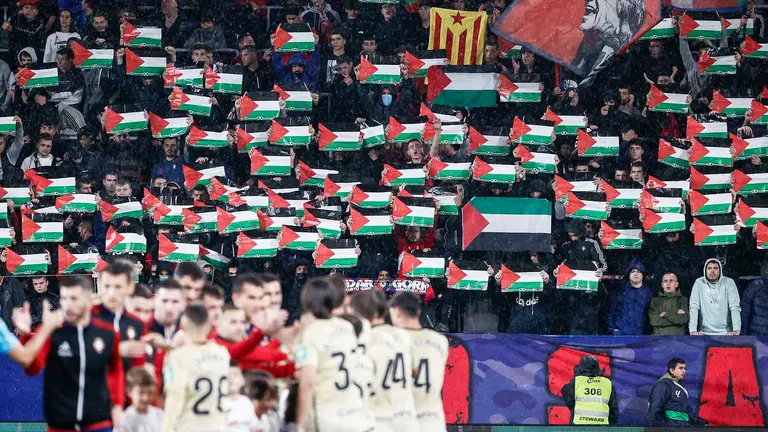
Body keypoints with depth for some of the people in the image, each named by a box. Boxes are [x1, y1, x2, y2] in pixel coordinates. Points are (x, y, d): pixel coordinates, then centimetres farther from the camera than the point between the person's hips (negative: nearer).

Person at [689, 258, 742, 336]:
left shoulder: (729, 283, -1)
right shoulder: (699, 283, 1)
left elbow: (735, 307, -7)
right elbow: (694, 307, -4)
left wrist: (736, 329, -20)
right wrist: (693, 330, -16)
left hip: (725, 332, -1)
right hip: (704, 333, 1)